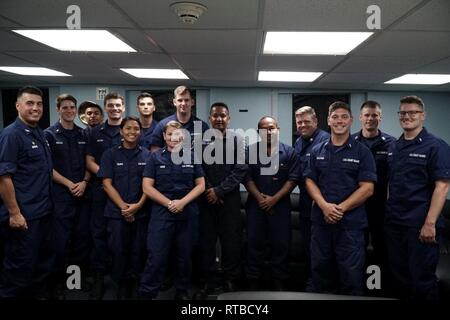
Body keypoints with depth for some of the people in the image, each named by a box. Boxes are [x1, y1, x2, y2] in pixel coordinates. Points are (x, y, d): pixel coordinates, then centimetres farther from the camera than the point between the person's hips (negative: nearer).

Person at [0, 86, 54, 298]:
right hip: (23, 216, -8)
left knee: (43, 261, 19)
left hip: (44, 212, 8)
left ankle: (37, 294, 36)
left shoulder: (39, 134, 11)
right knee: (20, 266, 4)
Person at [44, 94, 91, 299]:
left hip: (82, 194, 4)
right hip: (60, 194, -4)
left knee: (82, 236, 9)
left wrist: (84, 182, -5)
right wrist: (69, 184, -13)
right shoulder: (50, 134, -1)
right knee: (61, 238, 0)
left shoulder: (83, 135, 11)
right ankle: (57, 280, 15)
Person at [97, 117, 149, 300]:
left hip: (141, 212, 1)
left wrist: (137, 205, -11)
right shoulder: (110, 155, 3)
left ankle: (135, 286, 21)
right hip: (117, 212, -1)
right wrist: (123, 207, -11)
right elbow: (107, 184, -2)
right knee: (119, 250, 4)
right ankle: (121, 287, 21)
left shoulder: (147, 155, 5)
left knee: (138, 251, 5)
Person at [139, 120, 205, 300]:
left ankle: (182, 291, 29)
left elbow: (200, 185, 3)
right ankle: (146, 293, 11)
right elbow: (147, 187, -3)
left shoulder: (192, 157, 6)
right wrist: (169, 203, -12)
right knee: (156, 257, -1)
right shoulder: (155, 157, 2)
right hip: (161, 214, -2)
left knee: (184, 256, 12)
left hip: (188, 214, 2)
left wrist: (182, 202, -11)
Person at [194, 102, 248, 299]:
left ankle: (230, 281, 21)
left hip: (230, 198, 0)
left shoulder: (237, 140, 1)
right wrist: (208, 190, -9)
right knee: (206, 241, 7)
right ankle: (206, 283, 21)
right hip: (206, 198, 1)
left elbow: (240, 170, -5)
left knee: (231, 241, 5)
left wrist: (219, 191, -11)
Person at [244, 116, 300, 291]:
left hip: (280, 205, 0)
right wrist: (259, 197, -11)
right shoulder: (250, 151, 3)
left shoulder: (289, 152, 0)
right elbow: (247, 178, 0)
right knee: (254, 243, 7)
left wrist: (274, 198, -11)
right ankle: (253, 281, 20)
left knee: (281, 244, 5)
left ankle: (280, 282, 20)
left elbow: (293, 179, -4)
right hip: (256, 204, 1)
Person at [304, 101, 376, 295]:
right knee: (320, 270, 13)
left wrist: (340, 208, -14)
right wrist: (324, 205, -12)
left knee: (351, 273, 6)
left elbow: (367, 188, -7)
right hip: (321, 220, 3)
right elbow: (309, 181, 5)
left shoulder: (362, 152, -1)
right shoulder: (317, 151, 9)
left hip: (351, 222, -3)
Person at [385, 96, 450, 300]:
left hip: (420, 225, -6)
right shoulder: (394, 147, 11)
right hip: (393, 222, 6)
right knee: (399, 274, 16)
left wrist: (430, 223, -18)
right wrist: (389, 212, 10)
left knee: (422, 277, 5)